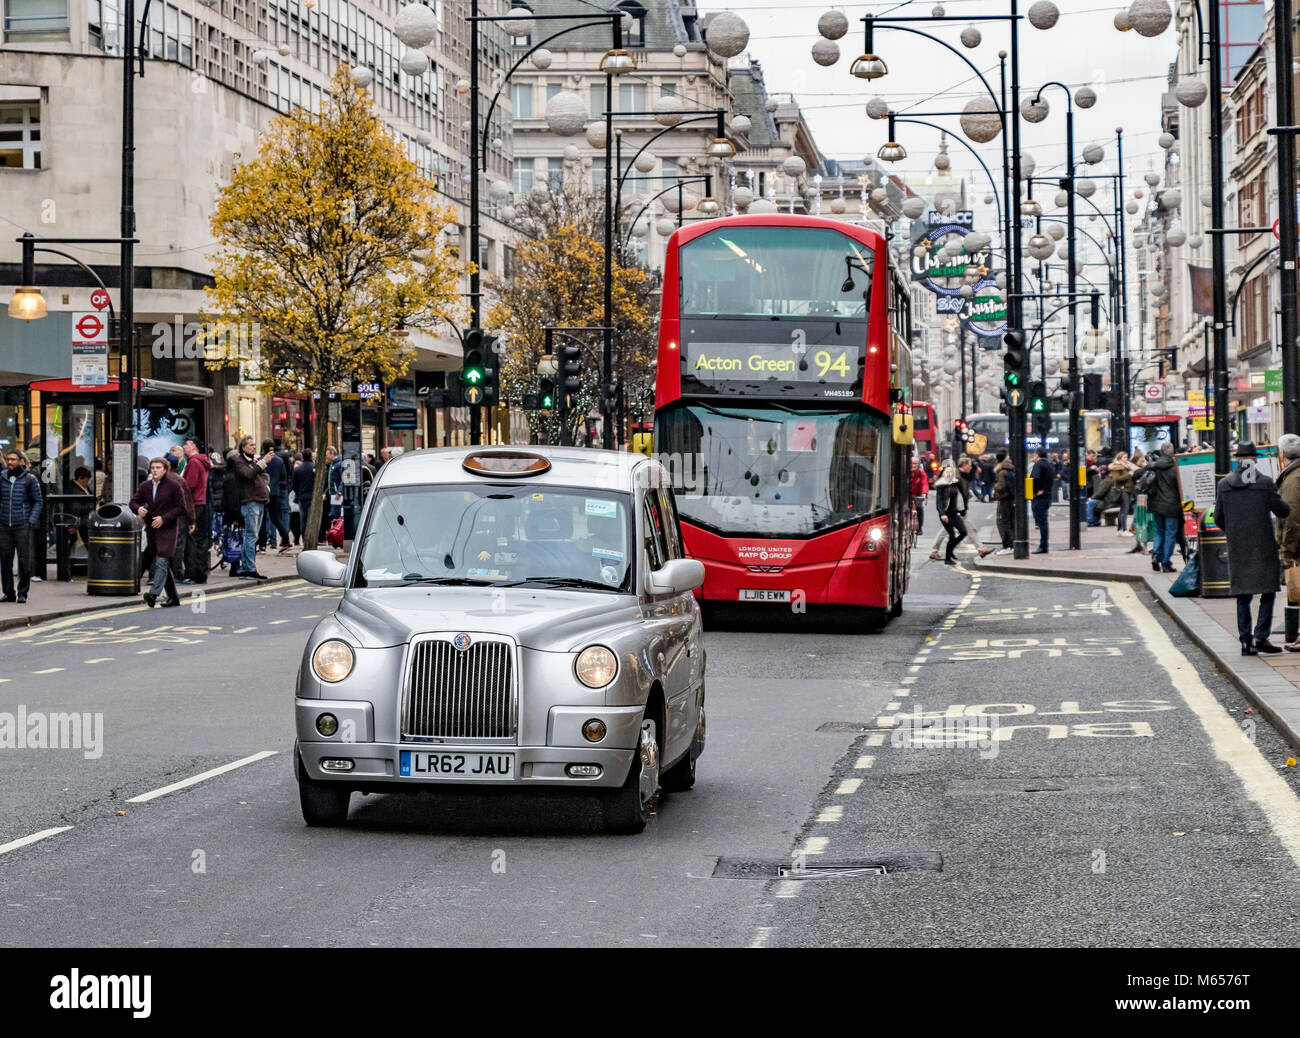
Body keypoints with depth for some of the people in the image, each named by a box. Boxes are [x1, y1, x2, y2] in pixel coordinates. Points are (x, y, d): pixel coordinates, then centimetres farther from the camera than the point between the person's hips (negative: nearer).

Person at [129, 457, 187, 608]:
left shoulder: (174, 486, -4)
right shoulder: (144, 486, 11)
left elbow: (181, 508, -5)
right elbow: (133, 501, 13)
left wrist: (164, 518, -14)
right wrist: (138, 509, -11)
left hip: (167, 529, -6)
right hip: (151, 529, 6)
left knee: (161, 561, -20)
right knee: (159, 564, 11)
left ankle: (154, 593, -30)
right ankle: (173, 597, 21)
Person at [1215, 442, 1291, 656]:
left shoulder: (1224, 484, 1)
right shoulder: (1265, 483, -9)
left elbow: (1218, 518, 5)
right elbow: (1282, 511, -4)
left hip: (1237, 549, 3)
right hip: (1263, 547, -3)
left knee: (1243, 596, 10)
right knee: (1268, 593, 6)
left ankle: (1246, 641, 8)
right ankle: (1260, 637, -4)